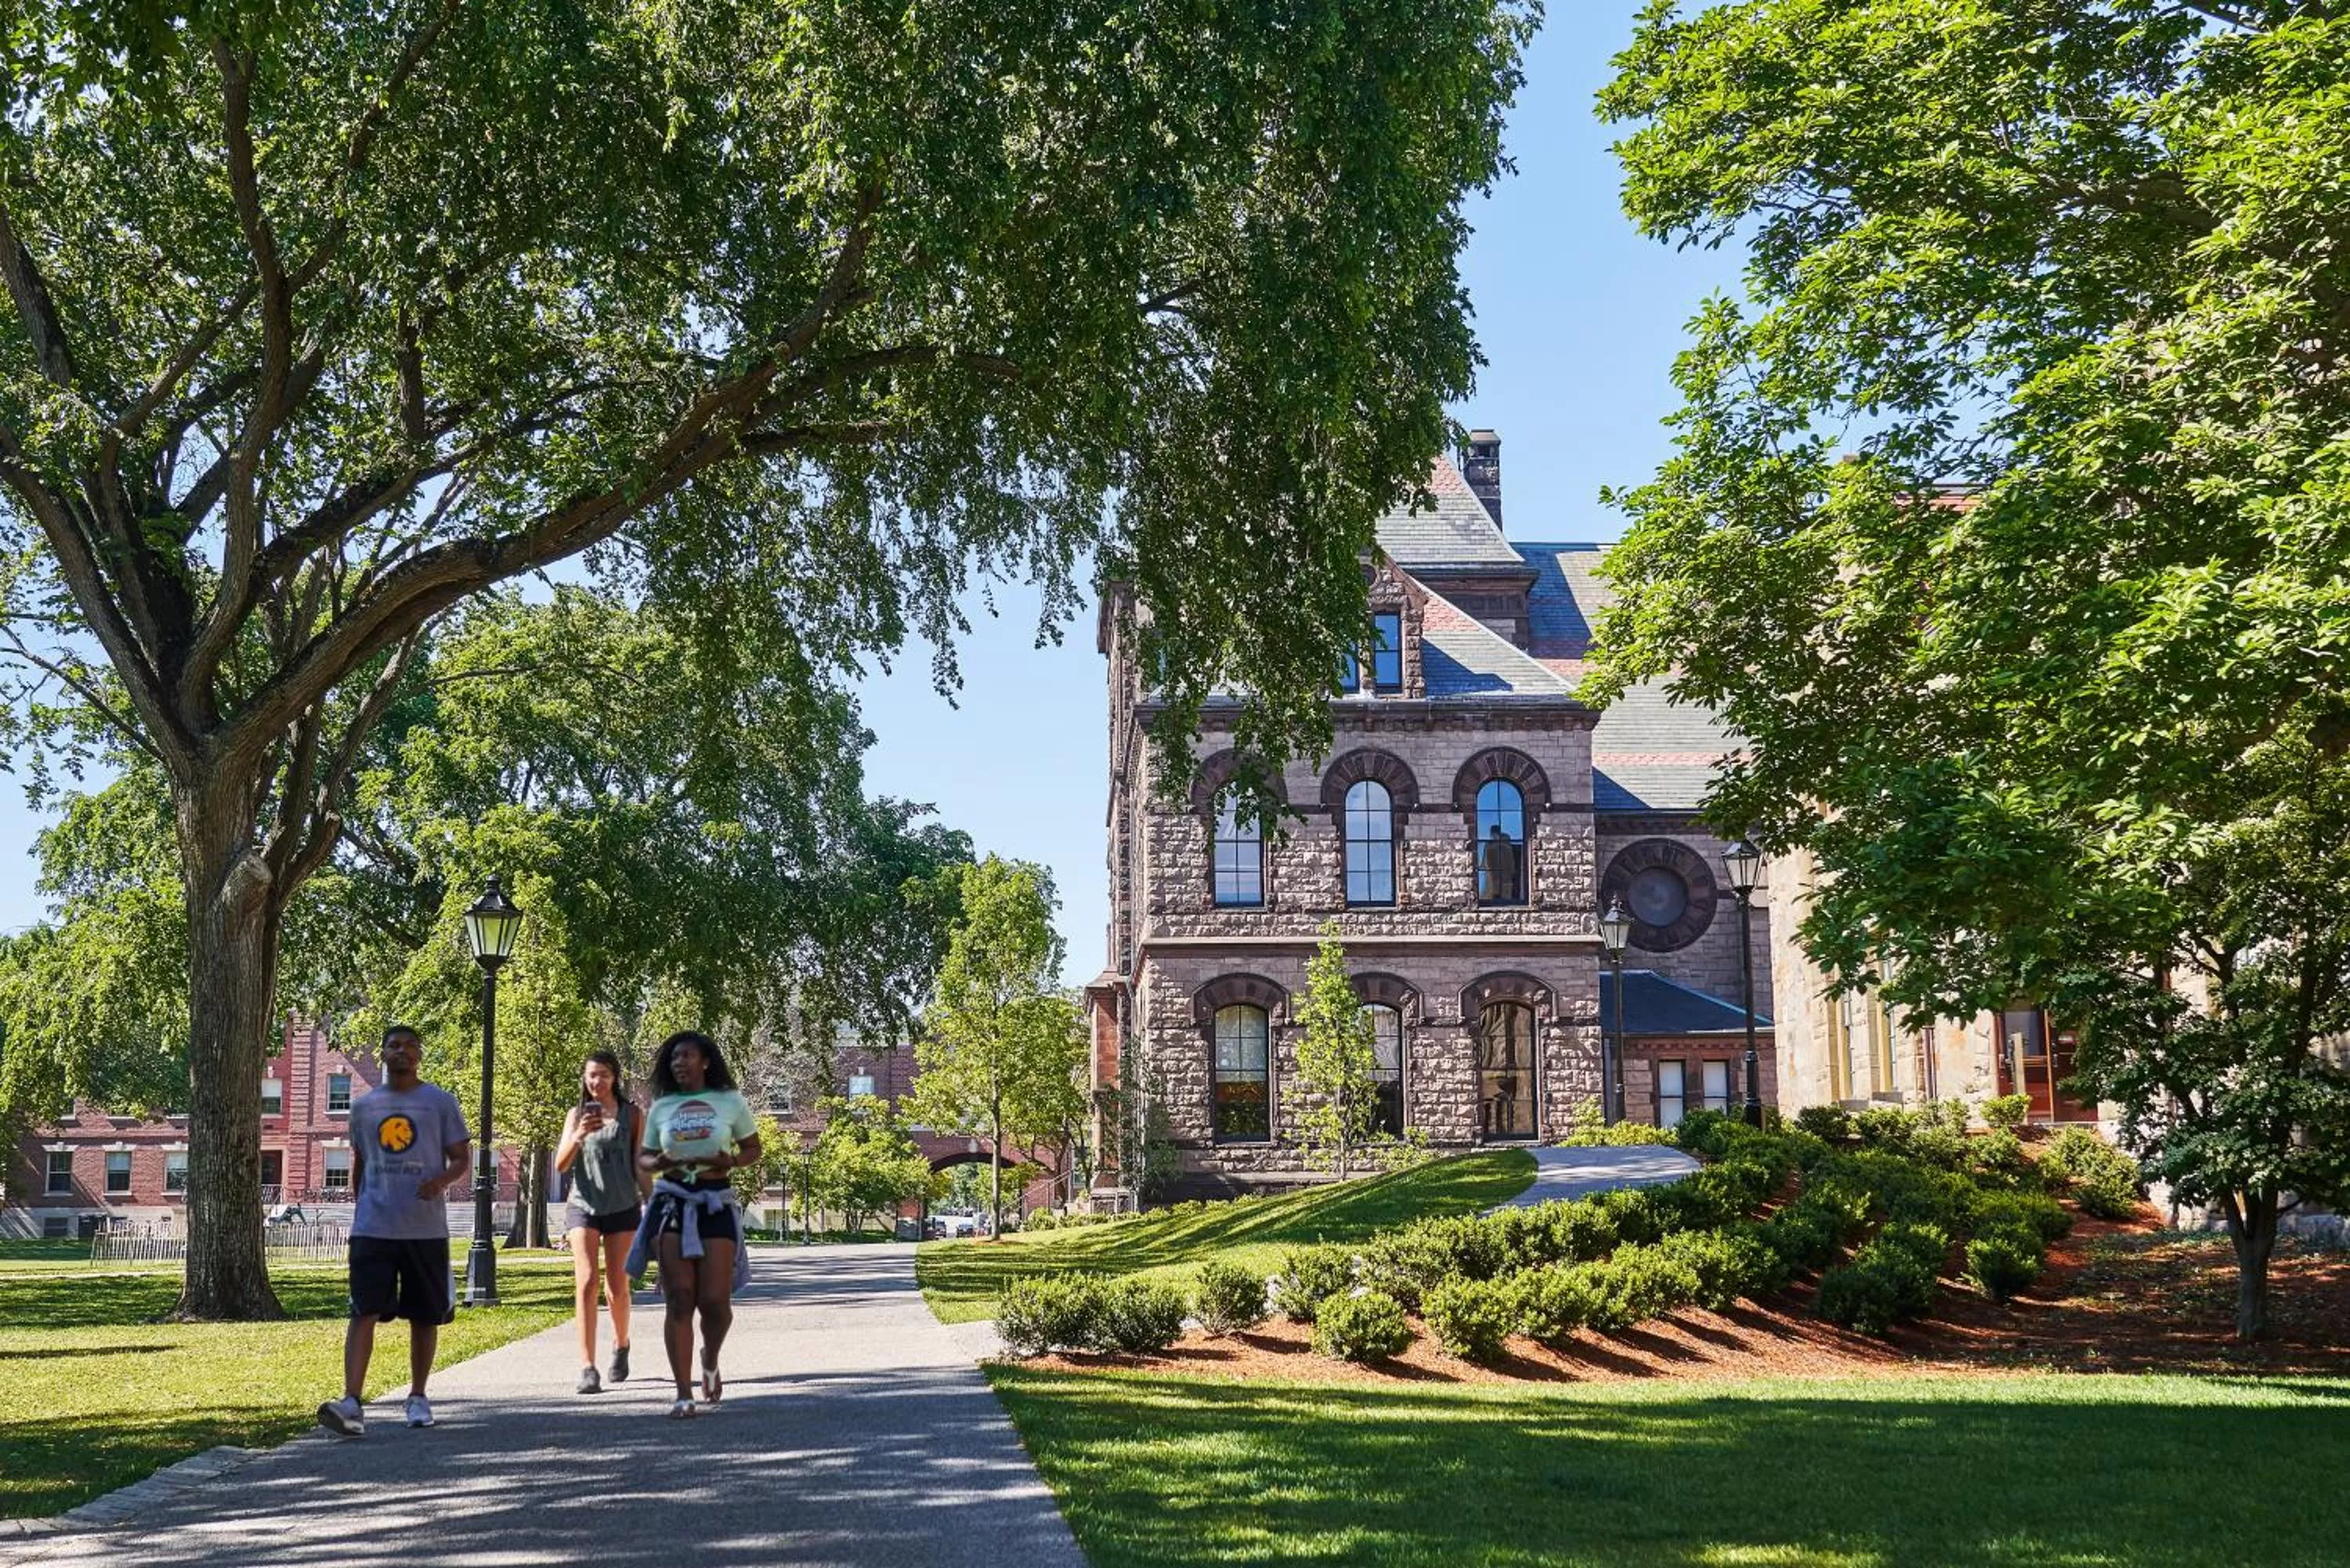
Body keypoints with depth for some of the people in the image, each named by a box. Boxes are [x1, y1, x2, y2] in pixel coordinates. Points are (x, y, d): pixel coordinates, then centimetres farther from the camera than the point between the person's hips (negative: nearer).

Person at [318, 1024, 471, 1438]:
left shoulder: (441, 1103, 3)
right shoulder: (363, 1106, 10)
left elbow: (462, 1159, 1)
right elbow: (359, 1164, 21)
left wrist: (441, 1180, -19)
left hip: (426, 1229, -1)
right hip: (372, 1229, 1)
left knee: (424, 1316, 7)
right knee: (363, 1313, -11)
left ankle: (418, 1397, 22)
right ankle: (351, 1402, -18)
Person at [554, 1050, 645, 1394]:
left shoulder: (630, 1114, 4)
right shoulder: (576, 1115, 5)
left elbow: (641, 1164, 8)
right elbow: (561, 1165, -2)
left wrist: (650, 1202, 3)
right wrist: (578, 1137, -20)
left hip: (622, 1208, 0)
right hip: (583, 1206, 0)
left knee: (617, 1288, 5)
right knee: (587, 1282, -13)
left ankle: (621, 1344, 33)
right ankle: (587, 1367, -17)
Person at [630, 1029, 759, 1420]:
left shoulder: (731, 1102, 4)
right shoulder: (661, 1108, 9)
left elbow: (753, 1148, 9)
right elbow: (642, 1158, 15)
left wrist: (731, 1161, -12)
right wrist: (658, 1163, -9)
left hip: (716, 1203, -1)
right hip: (671, 1203, 1)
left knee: (715, 1300, -6)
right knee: (679, 1299, -5)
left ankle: (710, 1362, 27)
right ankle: (684, 1394, -2)